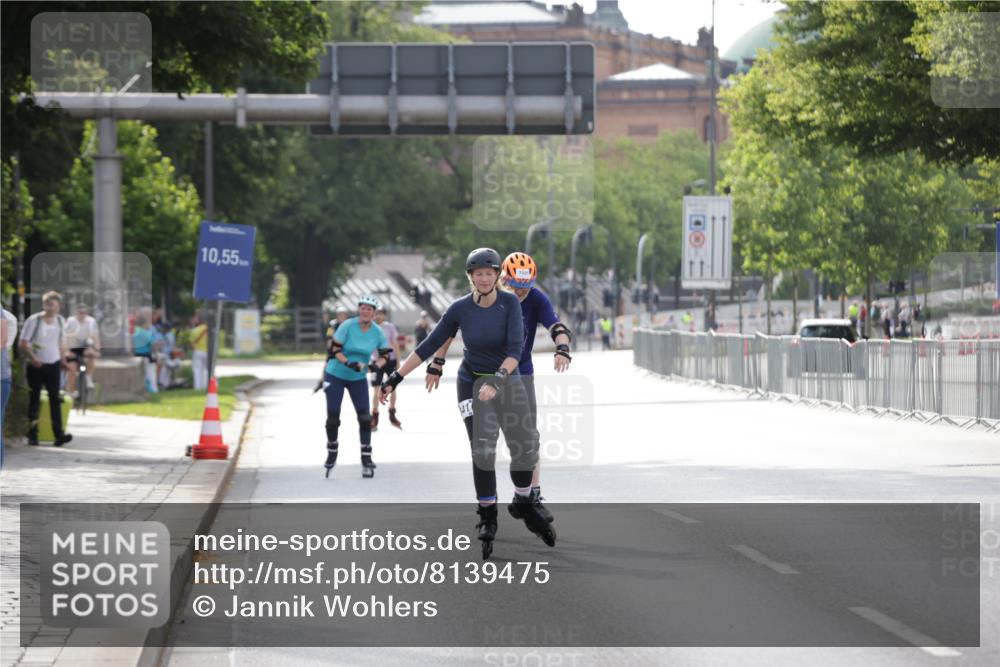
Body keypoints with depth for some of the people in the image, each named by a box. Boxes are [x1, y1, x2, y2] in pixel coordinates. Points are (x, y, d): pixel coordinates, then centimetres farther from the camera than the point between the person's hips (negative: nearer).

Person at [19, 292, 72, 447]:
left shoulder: (60, 321, 7)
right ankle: (32, 435, 9)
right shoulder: (34, 320, -7)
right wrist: (32, 357, -21)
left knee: (55, 399, -6)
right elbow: (24, 343, -8)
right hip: (36, 365, -3)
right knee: (34, 399, 3)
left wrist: (63, 360, 11)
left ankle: (59, 435, -12)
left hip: (53, 364, 3)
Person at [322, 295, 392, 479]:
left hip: (358, 379, 2)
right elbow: (335, 349, -16)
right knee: (333, 416, -2)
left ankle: (366, 459, -2)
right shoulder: (347, 326, -17)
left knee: (364, 417, -10)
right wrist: (349, 363, -31)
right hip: (335, 375, -2)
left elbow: (384, 354, 2)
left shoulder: (378, 332, -8)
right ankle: (332, 452, 22)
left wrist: (377, 365, -20)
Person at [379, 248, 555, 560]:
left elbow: (516, 347, -22)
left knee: (526, 447, -1)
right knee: (482, 449, -12)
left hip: (507, 379, 1)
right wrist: (395, 378, -7)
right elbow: (428, 347, -5)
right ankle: (487, 519, 0)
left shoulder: (510, 303, -13)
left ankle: (523, 504, 24)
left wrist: (497, 380, -37)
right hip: (472, 383, -1)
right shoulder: (460, 309, -10)